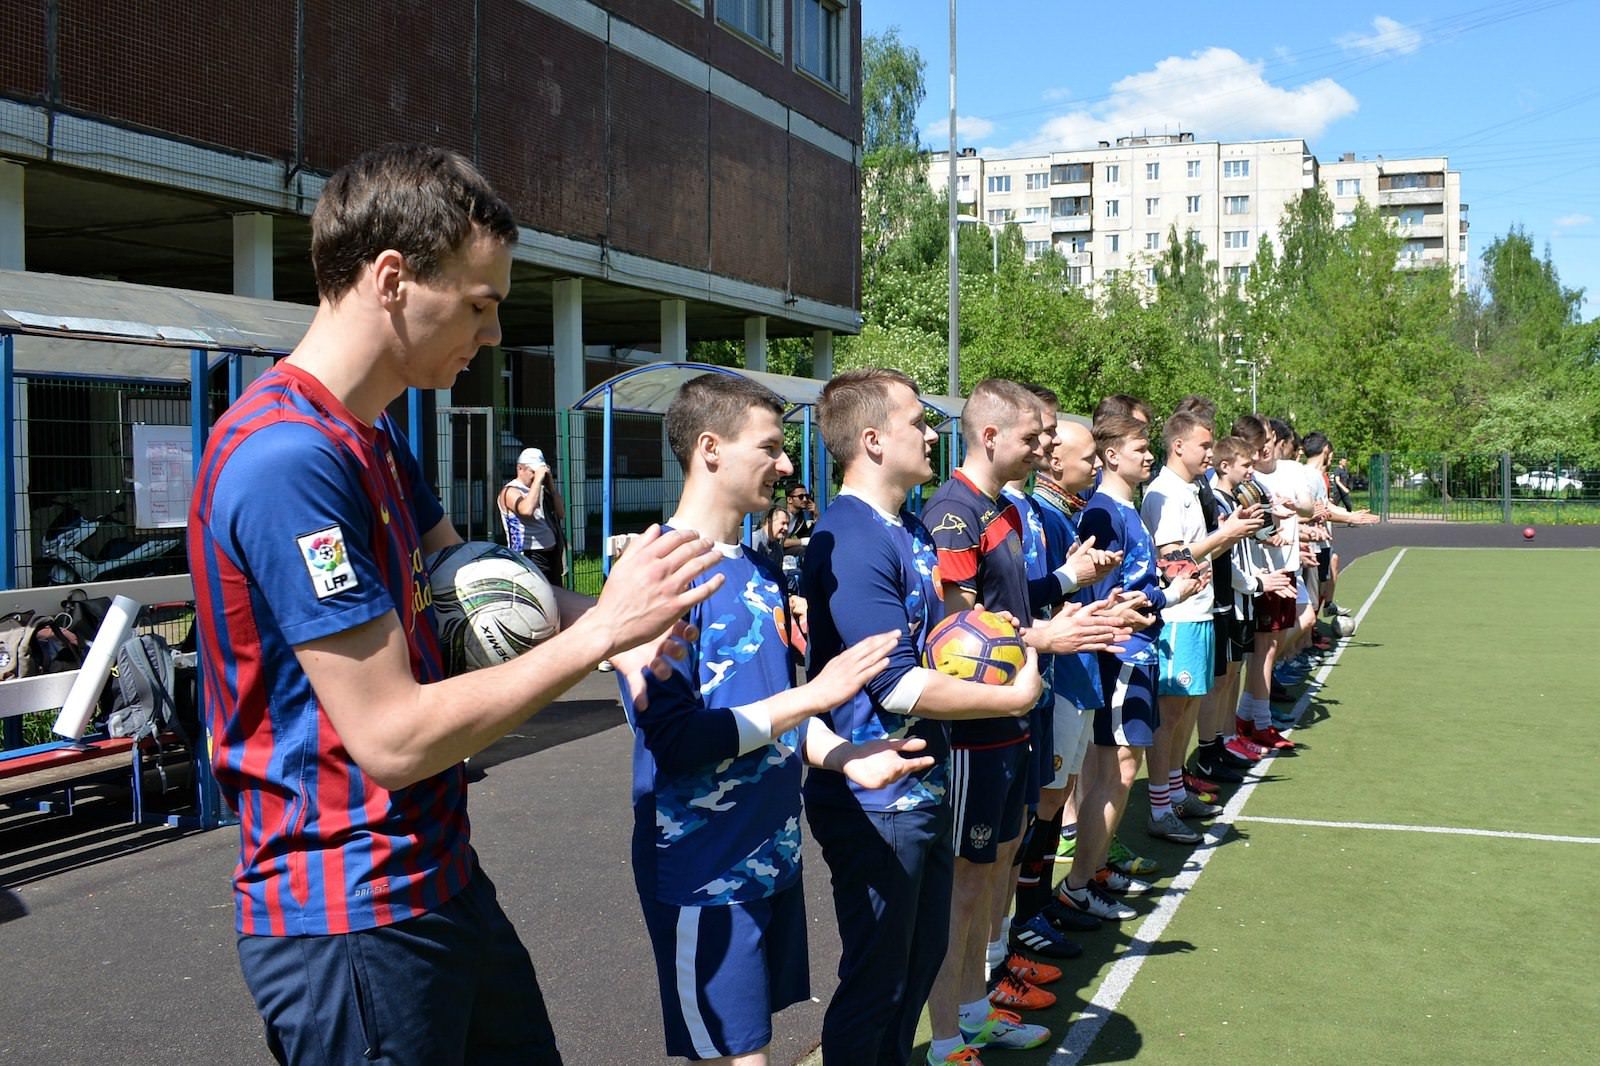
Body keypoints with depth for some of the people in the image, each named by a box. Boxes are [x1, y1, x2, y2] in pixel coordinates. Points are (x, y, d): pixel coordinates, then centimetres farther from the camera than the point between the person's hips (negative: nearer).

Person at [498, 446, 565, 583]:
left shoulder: (541, 489, 14)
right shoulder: (510, 491, -9)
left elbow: (561, 513, 7)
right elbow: (527, 510, -30)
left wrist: (550, 483, 1)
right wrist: (538, 479, -22)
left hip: (551, 554, 8)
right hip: (530, 558, -8)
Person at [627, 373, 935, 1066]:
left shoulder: (759, 569, 9)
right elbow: (673, 737, -24)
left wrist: (844, 757, -4)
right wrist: (815, 696, -22)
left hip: (774, 852, 8)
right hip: (706, 871, -8)